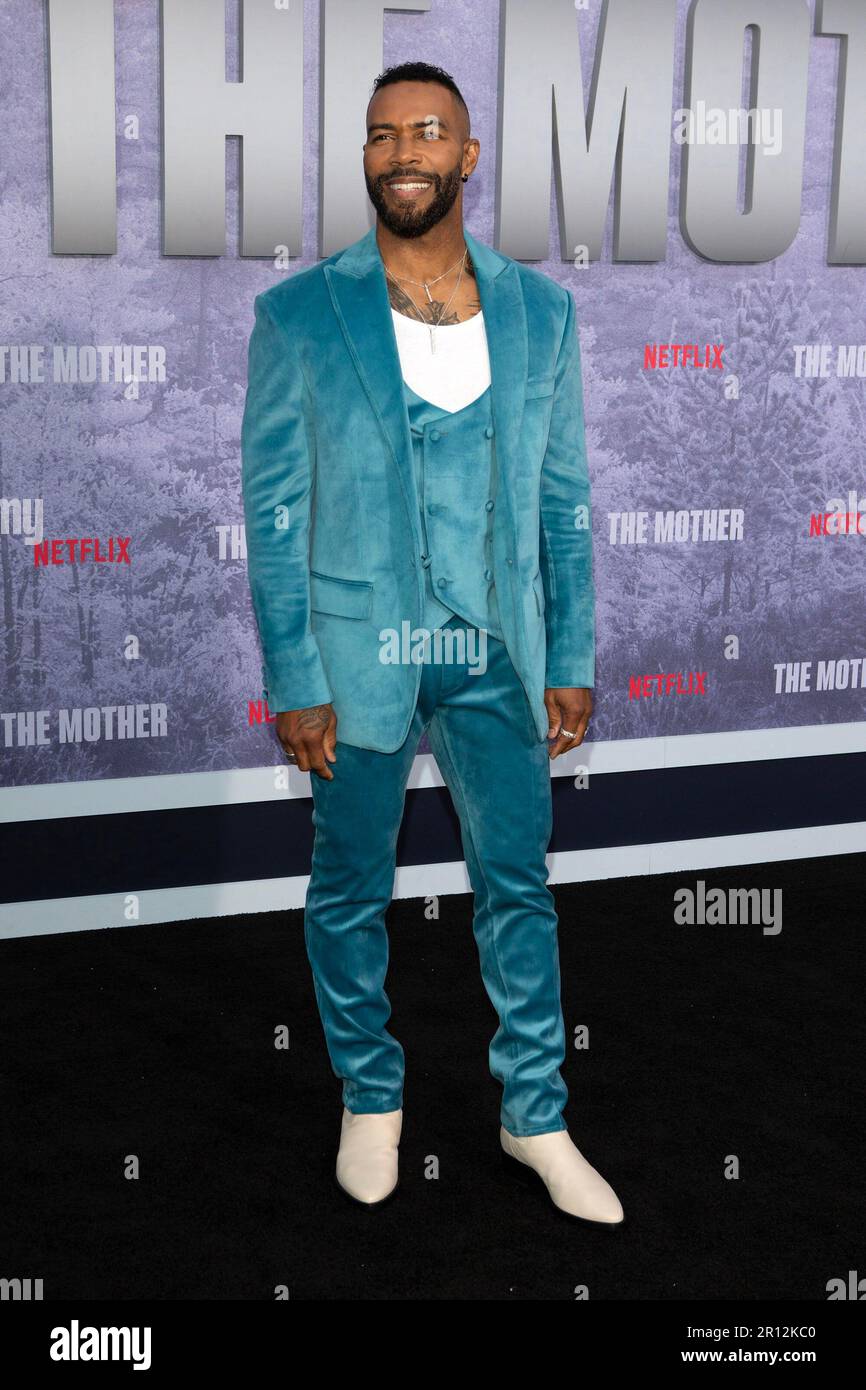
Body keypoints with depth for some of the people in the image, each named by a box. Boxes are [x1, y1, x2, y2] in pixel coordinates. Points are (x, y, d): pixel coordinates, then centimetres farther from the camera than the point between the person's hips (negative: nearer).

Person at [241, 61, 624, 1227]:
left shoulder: (540, 310, 3)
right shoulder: (298, 317, -5)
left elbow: (564, 500, 6)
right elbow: (274, 508, -5)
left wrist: (571, 661, 3)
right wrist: (294, 683, -9)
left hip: (495, 655, 2)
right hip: (358, 656, -2)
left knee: (519, 889, 11)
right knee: (351, 894, 12)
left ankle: (535, 1119, 27)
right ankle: (371, 1099, 34)